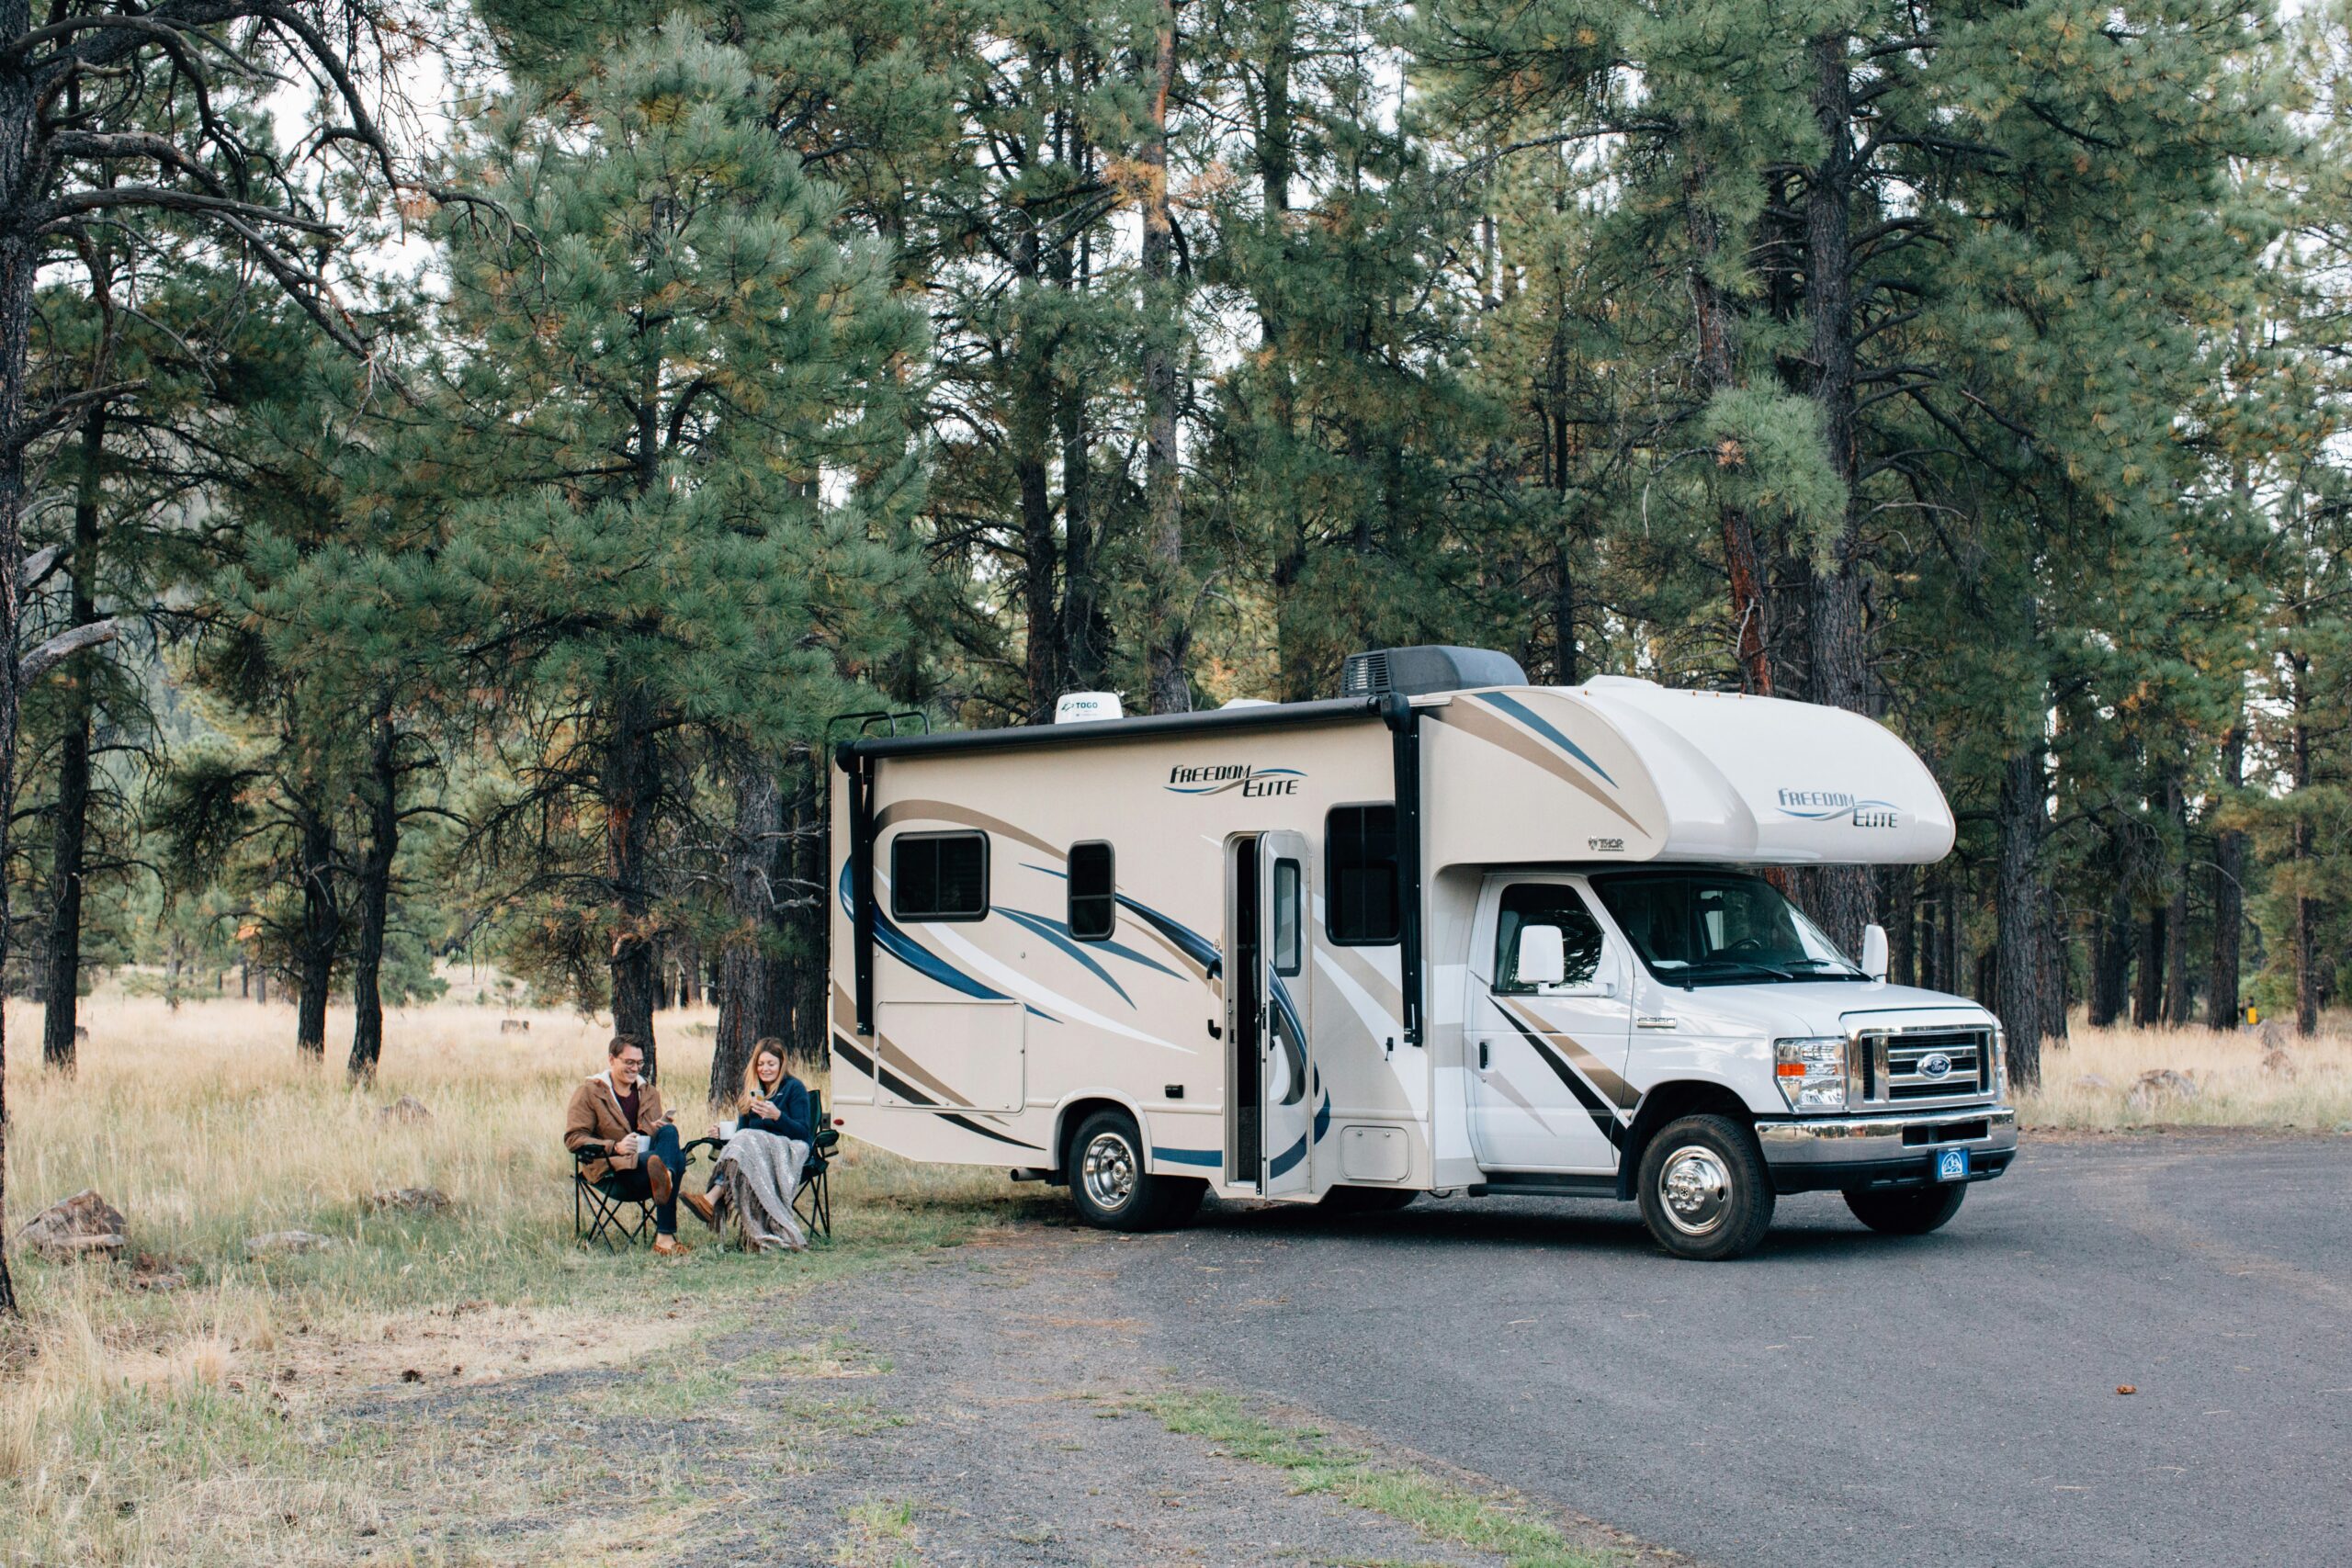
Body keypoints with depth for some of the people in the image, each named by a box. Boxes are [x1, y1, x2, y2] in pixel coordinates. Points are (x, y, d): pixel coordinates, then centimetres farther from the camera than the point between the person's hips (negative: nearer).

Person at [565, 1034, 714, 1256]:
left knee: (668, 1132, -31)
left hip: (644, 1165, 5)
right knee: (676, 1159, -31)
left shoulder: (649, 1093, 23)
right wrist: (615, 1147, -19)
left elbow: (663, 1135, 23)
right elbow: (573, 1138, -5)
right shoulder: (589, 1093, 5)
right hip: (612, 1174, -5)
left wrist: (663, 1128, -4)